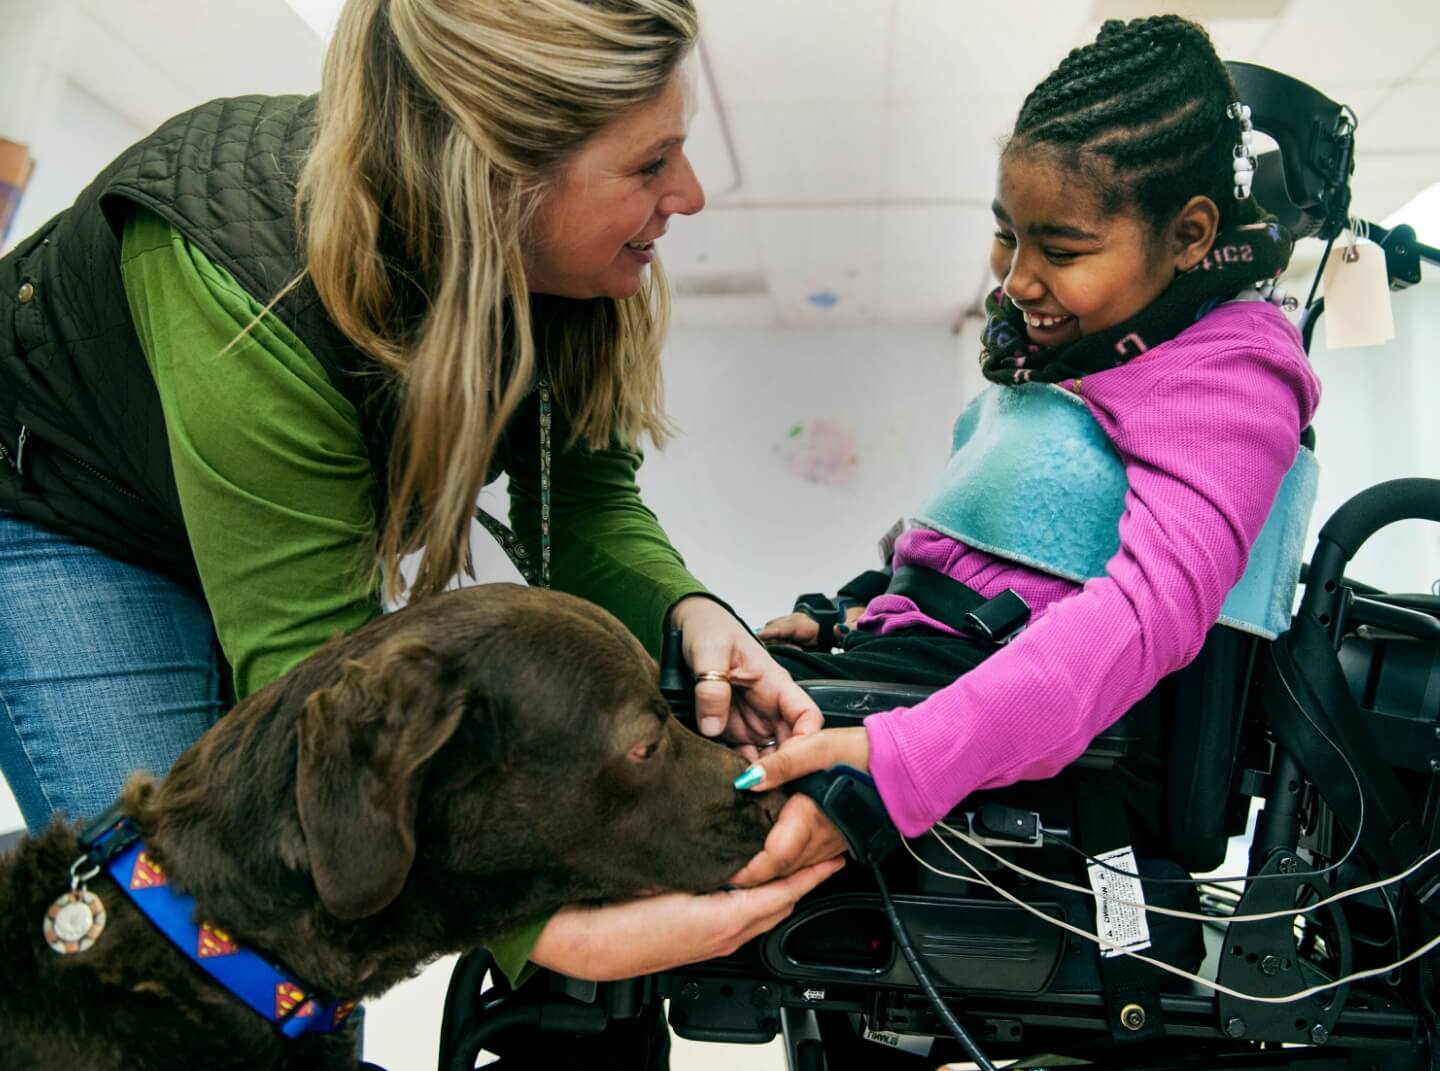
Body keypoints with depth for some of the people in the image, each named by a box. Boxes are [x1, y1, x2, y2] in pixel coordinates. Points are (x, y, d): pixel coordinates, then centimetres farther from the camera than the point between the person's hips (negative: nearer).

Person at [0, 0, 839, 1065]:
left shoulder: (563, 263, -21)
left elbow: (584, 495, -10)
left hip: (299, 520, 6)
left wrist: (685, 609, -33)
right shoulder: (251, 308, -41)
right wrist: (559, 933, -51)